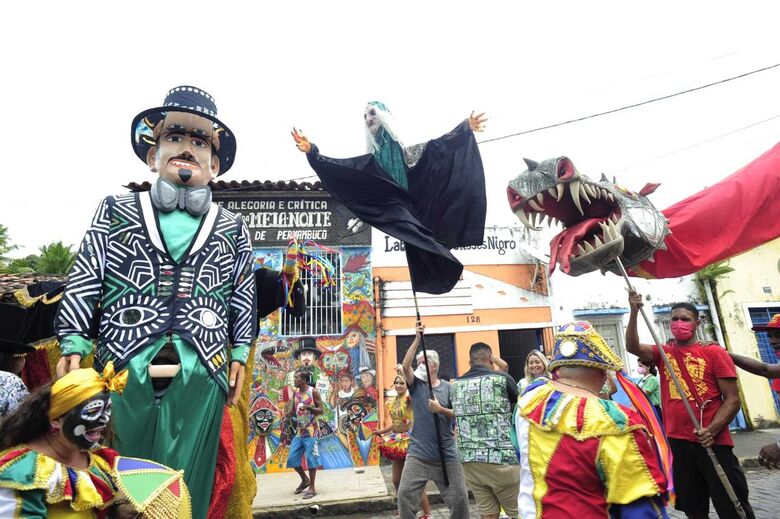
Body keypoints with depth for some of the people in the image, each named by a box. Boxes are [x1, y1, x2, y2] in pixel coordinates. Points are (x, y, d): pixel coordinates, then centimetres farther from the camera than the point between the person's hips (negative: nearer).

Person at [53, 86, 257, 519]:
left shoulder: (233, 230, 12)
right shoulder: (116, 212, 10)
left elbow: (244, 299, 14)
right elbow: (83, 284, 9)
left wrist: (240, 354, 9)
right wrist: (73, 345, 1)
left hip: (202, 371, 1)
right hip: (124, 369, 0)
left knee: (187, 484, 7)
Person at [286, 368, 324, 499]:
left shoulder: (313, 392, -10)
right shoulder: (296, 393, 8)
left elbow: (321, 410, -10)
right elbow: (293, 412, 15)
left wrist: (309, 408, -26)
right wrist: (288, 413, -7)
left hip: (311, 431, -7)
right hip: (299, 431, 7)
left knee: (310, 458, -3)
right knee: (292, 458, 8)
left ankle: (312, 488, 9)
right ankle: (305, 480, 29)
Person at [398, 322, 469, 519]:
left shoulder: (448, 388, 2)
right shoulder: (416, 385, 2)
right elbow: (405, 365, -15)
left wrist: (441, 410, -17)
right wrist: (418, 339, -19)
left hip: (446, 454, 0)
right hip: (418, 453, 0)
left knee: (459, 498, 7)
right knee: (405, 494, -2)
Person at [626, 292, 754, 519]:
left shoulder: (714, 352, -1)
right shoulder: (664, 353, 7)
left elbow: (733, 399, -5)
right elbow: (633, 346, -11)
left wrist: (711, 431, -19)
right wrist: (634, 311, -21)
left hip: (714, 443, -3)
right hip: (677, 442, 3)